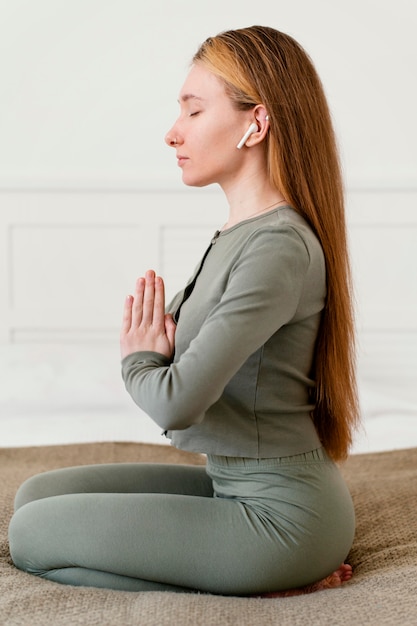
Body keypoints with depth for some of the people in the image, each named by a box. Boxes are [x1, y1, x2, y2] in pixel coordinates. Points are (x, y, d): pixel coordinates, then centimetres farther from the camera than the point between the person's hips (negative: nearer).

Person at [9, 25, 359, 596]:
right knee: (39, 495, 11)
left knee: (31, 535, -4)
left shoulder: (280, 246, -22)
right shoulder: (236, 234, 8)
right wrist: (154, 359, -12)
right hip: (234, 483, 9)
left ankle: (269, 586, -2)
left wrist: (138, 363, -5)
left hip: (283, 511, -9)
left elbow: (176, 402, -28)